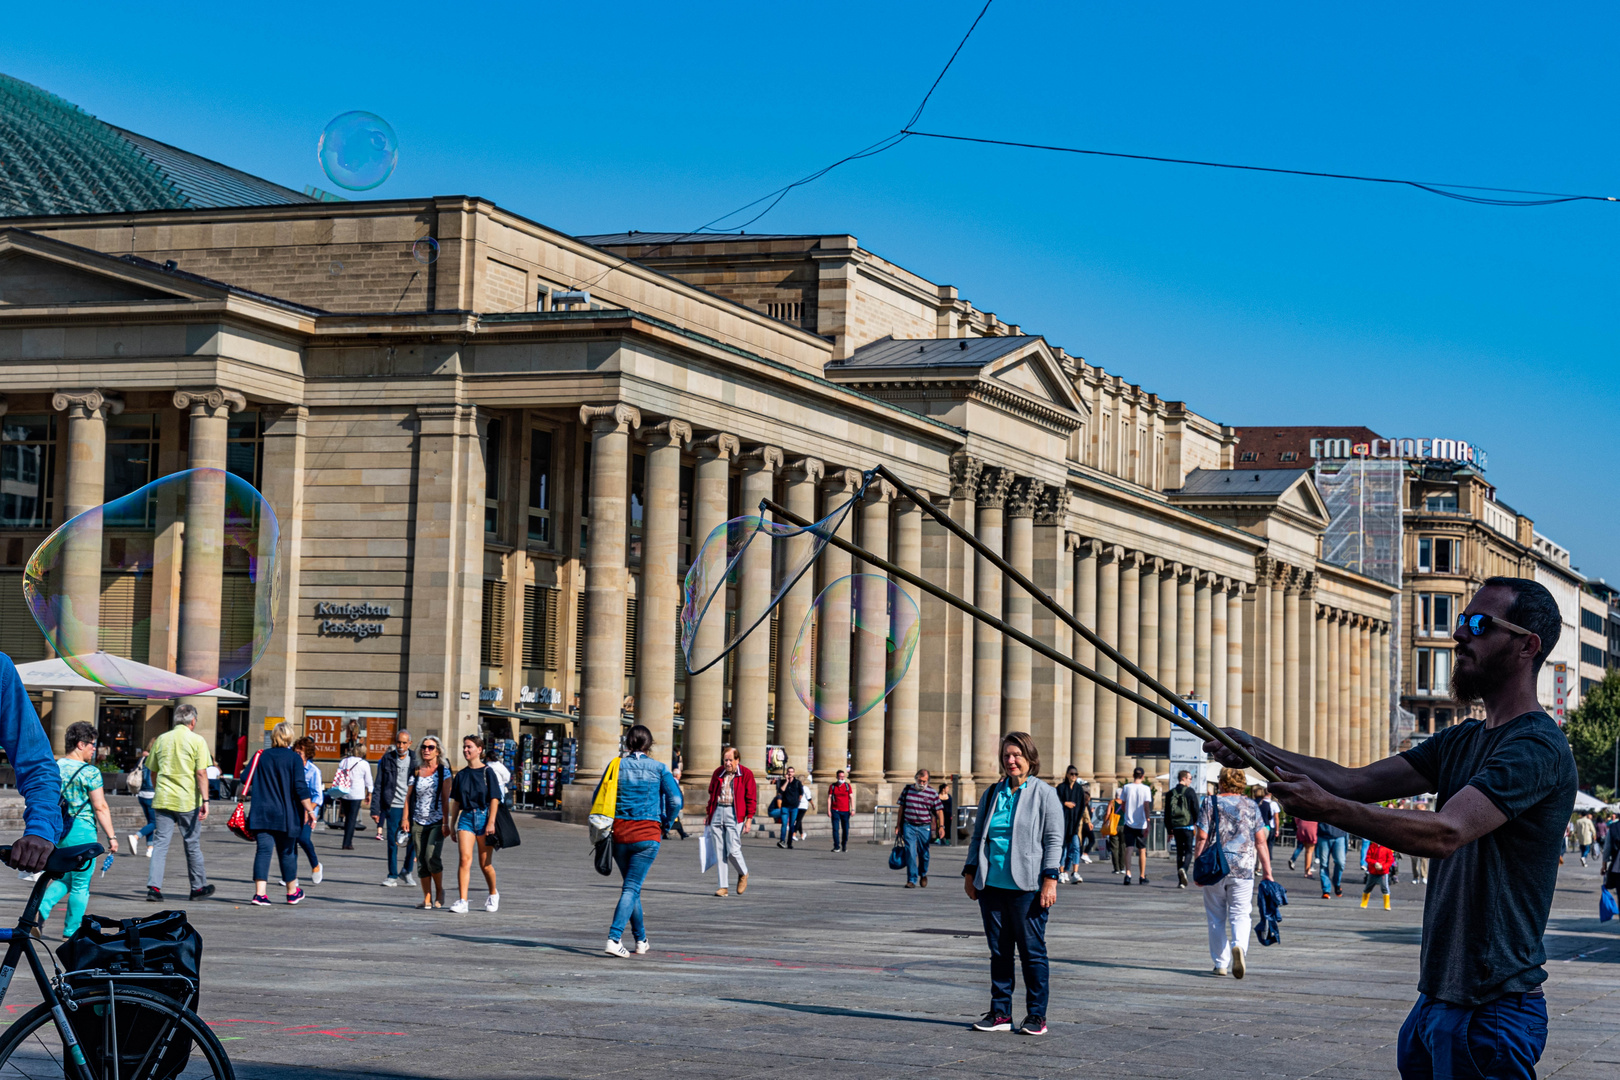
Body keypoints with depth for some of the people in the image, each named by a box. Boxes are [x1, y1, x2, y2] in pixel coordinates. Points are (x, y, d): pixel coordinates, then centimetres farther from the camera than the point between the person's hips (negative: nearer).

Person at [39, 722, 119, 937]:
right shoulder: (90, 772, -12)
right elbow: (100, 808, -14)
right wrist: (111, 837, -9)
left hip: (56, 831, 6)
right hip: (81, 832, -6)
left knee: (65, 878, 21)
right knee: (81, 885, 6)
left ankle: (43, 905, -3)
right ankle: (71, 932, 10)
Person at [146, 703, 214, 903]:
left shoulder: (161, 740, 9)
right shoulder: (197, 741, -5)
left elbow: (153, 772, 16)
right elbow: (201, 773, -12)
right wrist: (205, 800, -11)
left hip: (163, 799, 3)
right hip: (188, 800, -3)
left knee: (160, 843, 2)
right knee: (192, 844, 9)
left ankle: (154, 886, -10)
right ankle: (198, 887, 21)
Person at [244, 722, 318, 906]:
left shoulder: (261, 756, 6)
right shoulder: (294, 758, -4)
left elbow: (247, 782, 11)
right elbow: (300, 787, -11)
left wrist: (245, 795, 32)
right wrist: (309, 810, -5)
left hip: (261, 813, 2)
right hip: (285, 815, -2)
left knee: (263, 851, -2)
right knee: (287, 852, 10)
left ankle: (260, 893, -14)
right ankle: (292, 892, 23)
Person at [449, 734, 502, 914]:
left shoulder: (487, 772, -3)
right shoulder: (461, 775, 10)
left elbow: (494, 799, -6)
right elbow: (456, 802, 14)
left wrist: (491, 823, -14)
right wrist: (453, 825, 13)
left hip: (484, 817, -3)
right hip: (466, 817, 3)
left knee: (485, 864, 7)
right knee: (465, 859, -13)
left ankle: (493, 894, 33)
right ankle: (462, 901, -18)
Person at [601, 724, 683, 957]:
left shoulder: (616, 766, 3)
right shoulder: (658, 768, -1)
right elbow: (675, 801, -5)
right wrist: (664, 823, 8)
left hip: (619, 833, 2)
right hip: (647, 835, -2)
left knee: (631, 885, 17)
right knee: (632, 887, -3)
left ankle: (641, 939, 26)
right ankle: (614, 938, -19)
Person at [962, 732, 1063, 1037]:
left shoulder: (1044, 794, 0)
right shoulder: (992, 794, 15)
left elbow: (1054, 840, -4)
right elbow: (977, 836, 20)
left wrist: (1050, 880, -11)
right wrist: (970, 873, 13)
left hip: (1026, 887, -5)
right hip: (991, 886, 5)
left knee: (1032, 951, -1)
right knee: (999, 951, 8)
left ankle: (1037, 1015, 6)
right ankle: (1000, 1012, 14)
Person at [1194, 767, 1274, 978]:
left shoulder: (1211, 803, 1)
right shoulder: (1251, 806, 6)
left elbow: (1202, 838, -5)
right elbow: (1261, 842, 3)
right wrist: (1267, 872, 6)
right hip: (1244, 869, 1)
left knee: (1216, 917, 10)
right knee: (1240, 914, 3)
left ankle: (1221, 963, 11)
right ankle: (1239, 946, -26)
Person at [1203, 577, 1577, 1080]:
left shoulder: (1538, 746, -15)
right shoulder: (1463, 741, 16)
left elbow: (1444, 833, -27)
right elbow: (1356, 782, 9)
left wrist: (1326, 807, -31)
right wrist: (1257, 750, -4)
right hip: (1436, 1000, 9)